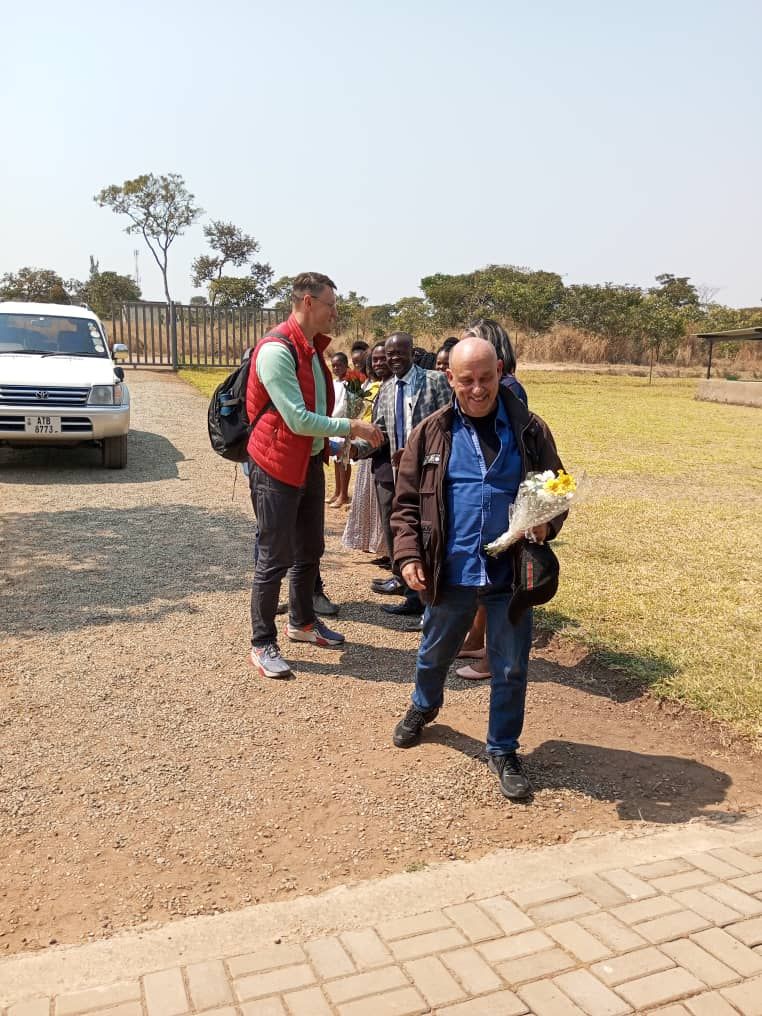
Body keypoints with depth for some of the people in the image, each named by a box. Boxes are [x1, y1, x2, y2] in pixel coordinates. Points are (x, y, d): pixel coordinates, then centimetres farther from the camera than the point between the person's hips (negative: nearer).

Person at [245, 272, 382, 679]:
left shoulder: (313, 348, 11)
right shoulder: (276, 350, -20)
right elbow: (298, 419, -25)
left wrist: (339, 441, 5)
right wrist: (352, 427, -19)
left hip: (310, 462, 9)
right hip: (276, 467, -9)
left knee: (310, 550, 19)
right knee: (274, 558, -2)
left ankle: (302, 622, 37)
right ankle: (262, 645, 11)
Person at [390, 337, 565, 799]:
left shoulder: (529, 430, -1)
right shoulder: (431, 432, -1)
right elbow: (406, 502, 2)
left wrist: (547, 524, -13)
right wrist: (409, 555, -9)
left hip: (510, 573, -1)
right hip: (449, 572, 1)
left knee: (511, 669, 8)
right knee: (434, 654, 22)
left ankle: (503, 750, 29)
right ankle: (424, 706, 53)